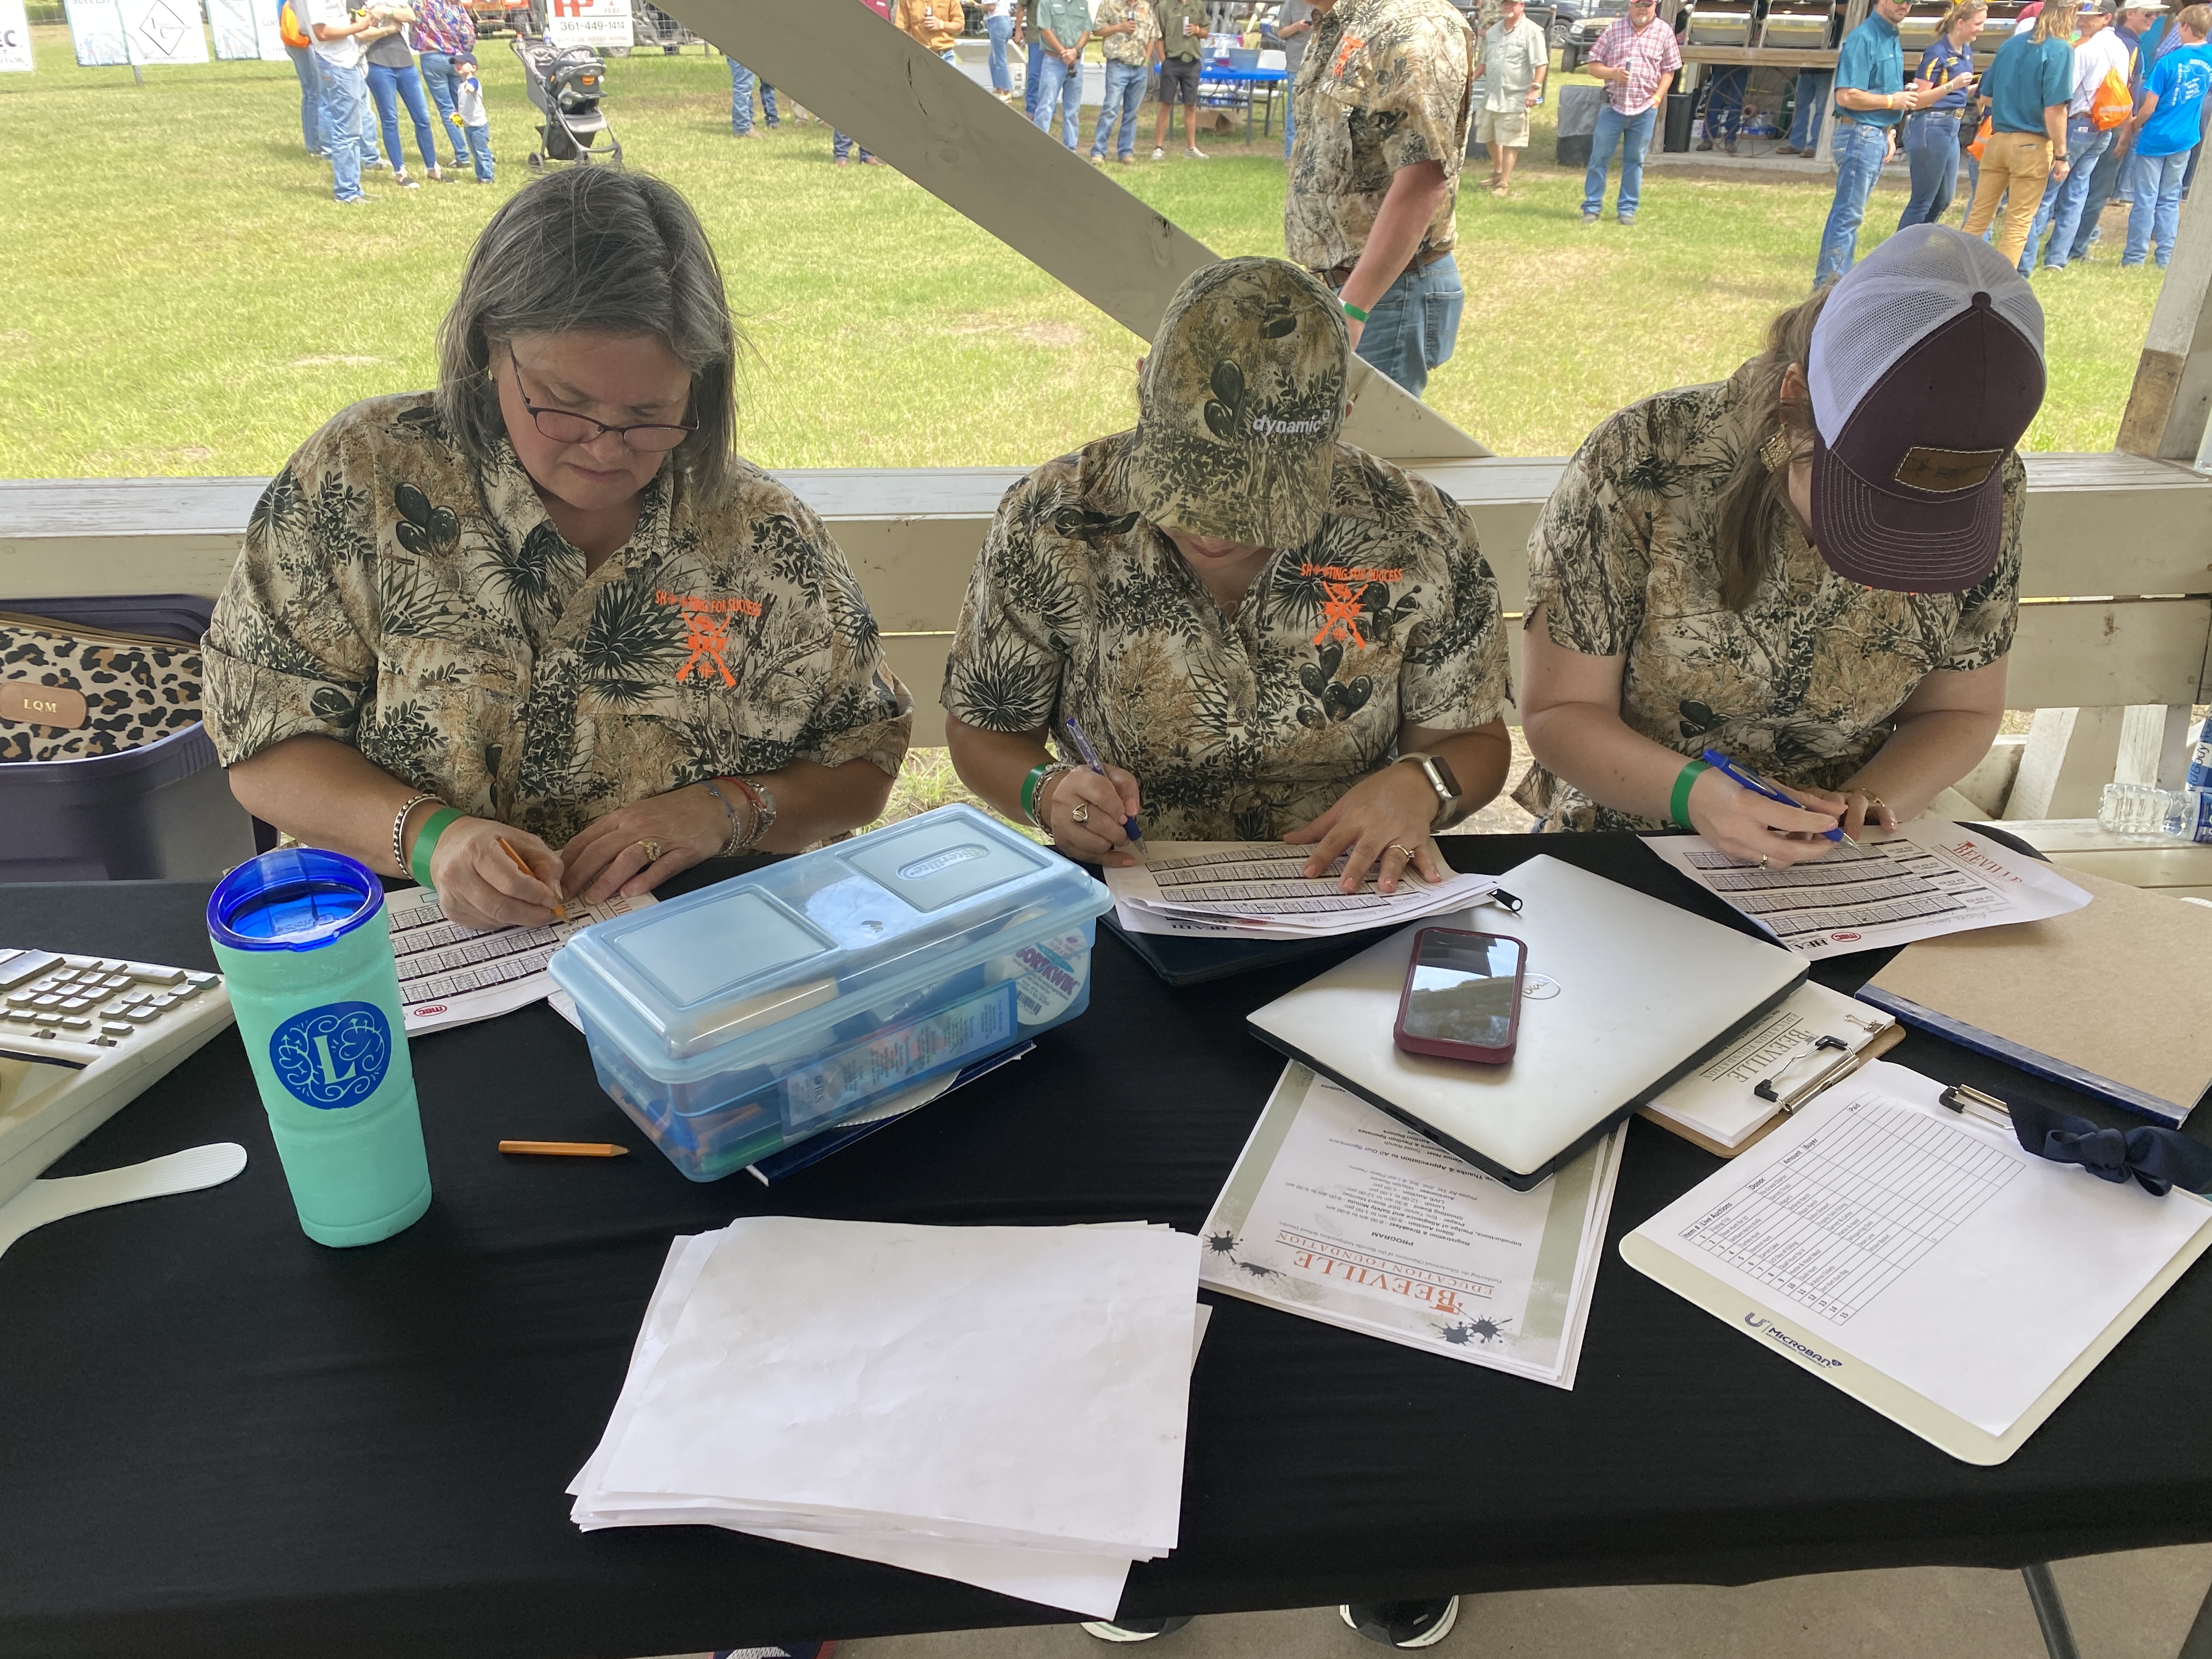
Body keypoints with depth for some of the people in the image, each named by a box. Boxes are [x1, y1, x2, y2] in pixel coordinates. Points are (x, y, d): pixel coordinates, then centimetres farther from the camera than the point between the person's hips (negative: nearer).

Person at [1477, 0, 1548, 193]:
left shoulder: (1532, 31, -9)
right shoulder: (1493, 31, 11)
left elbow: (1541, 64, -14)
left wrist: (1535, 89, -23)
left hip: (1514, 98, -7)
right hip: (1491, 96, 7)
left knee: (1510, 142, -2)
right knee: (1490, 137, 20)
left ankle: (1504, 183, 5)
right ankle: (1497, 172, 40)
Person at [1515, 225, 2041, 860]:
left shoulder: (1987, 495, -8)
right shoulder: (1644, 464, -19)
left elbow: (1961, 710, 6)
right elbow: (1559, 712, -12)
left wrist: (1869, 803, -14)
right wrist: (1692, 795, -30)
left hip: (1838, 875, 3)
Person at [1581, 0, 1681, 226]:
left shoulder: (1664, 32, 3)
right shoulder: (1613, 29, 2)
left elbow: (1668, 71, 7)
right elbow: (1593, 65, 2)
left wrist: (1657, 98, -5)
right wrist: (1613, 73, -15)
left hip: (1645, 108, 0)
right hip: (1613, 105, 0)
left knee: (1635, 161, 6)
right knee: (1599, 157, 1)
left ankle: (1627, 209, 13)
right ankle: (1592, 207, 8)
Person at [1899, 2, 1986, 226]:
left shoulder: (1966, 51, 11)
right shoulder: (1937, 53, -13)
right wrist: (1952, 85, -27)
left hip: (1952, 128, 9)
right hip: (1930, 128, -9)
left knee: (1943, 201, 15)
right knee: (1923, 201, -4)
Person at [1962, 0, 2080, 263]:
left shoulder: (2010, 45, 8)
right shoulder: (2060, 50, -9)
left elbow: (1987, 96, 15)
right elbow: (2054, 109, -14)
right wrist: (2061, 154, -9)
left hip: (1997, 140, 5)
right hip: (2031, 145, -5)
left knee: (1978, 215, 9)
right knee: (2019, 222, 2)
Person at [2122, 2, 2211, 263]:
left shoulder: (2169, 61, -15)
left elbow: (2150, 107, -14)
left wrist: (2134, 125, 4)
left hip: (2155, 138, -5)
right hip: (2185, 139, 5)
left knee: (2146, 199, 0)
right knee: (2170, 200, 11)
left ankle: (2135, 258, 3)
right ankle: (2166, 257, 11)